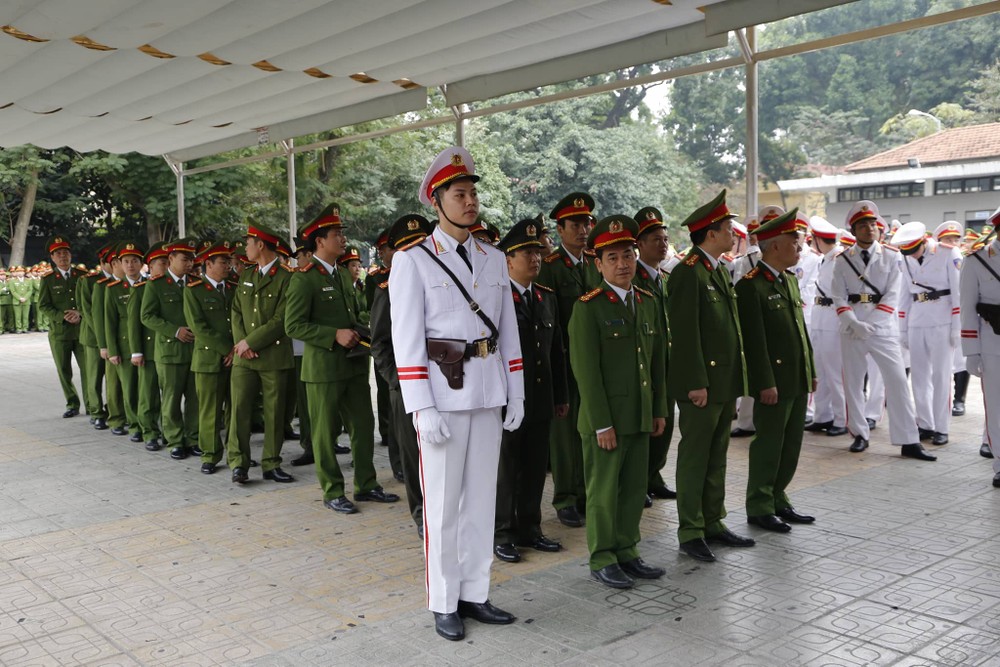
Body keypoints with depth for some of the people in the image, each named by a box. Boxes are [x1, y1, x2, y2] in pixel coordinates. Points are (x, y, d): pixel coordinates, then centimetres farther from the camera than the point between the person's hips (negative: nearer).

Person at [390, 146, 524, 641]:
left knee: (482, 497, 11)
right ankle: (443, 604, 17)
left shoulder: (495, 260, 11)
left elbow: (509, 332, 12)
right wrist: (422, 409, -16)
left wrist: (516, 395, 7)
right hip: (442, 393, -5)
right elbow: (407, 341, -10)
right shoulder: (412, 261, -5)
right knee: (443, 503, 3)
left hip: (488, 394, 5)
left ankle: (474, 594, 25)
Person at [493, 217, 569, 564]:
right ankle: (501, 535, 17)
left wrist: (561, 396, 14)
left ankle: (529, 529, 27)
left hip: (541, 401, 6)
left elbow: (556, 350, 15)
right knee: (505, 469, 4)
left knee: (535, 468, 13)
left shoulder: (547, 298, 11)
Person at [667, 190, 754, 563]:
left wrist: (736, 378, 16)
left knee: (717, 456, 15)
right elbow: (686, 334, -19)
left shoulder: (721, 270, 15)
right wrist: (696, 383, -20)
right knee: (694, 458, 1)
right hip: (701, 383, -9)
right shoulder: (687, 273, -15)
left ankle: (713, 522, 26)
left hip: (726, 382, 9)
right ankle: (690, 532, 10)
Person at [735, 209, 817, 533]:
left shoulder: (791, 279, 14)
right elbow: (754, 340, -18)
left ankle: (778, 500, 27)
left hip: (798, 380, 9)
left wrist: (811, 372, 16)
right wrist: (765, 383, -19)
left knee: (791, 445, 14)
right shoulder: (751, 285, -15)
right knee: (768, 446, 2)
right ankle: (759, 508, 14)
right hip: (774, 382, -8)